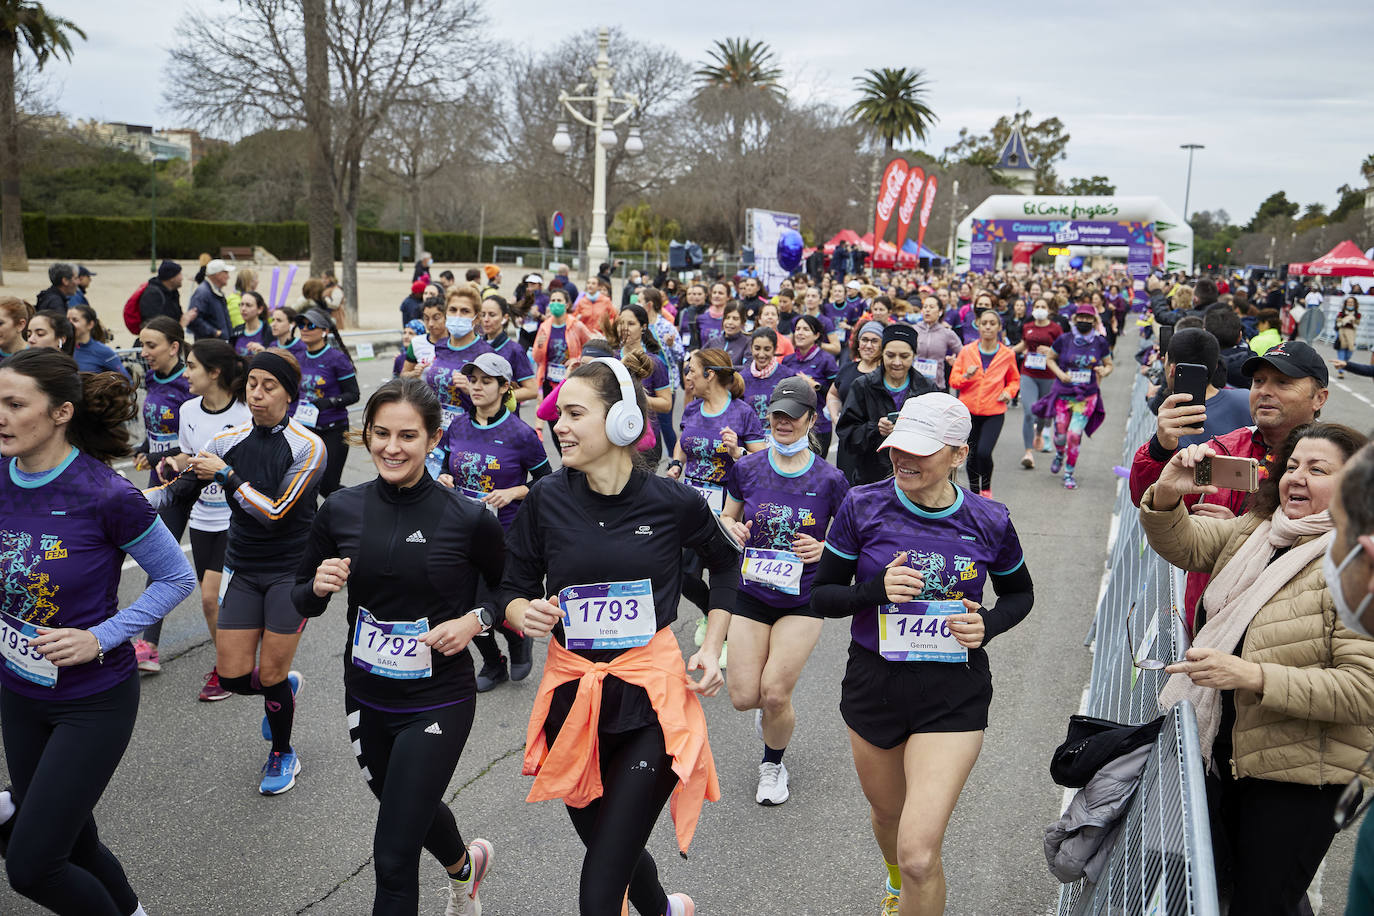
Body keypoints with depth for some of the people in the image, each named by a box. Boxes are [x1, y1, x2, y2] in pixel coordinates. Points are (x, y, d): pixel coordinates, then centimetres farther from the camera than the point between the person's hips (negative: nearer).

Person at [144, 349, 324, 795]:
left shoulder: (307, 446, -13)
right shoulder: (229, 441, 1)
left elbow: (275, 513, -19)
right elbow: (179, 490, -3)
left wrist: (227, 476, -17)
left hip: (292, 570, -4)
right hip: (242, 570, 4)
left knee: (270, 676, 0)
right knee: (233, 677, 1)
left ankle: (283, 754, 28)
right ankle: (285, 687, 36)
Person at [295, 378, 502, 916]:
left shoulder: (468, 519, -16)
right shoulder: (340, 510, -7)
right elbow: (303, 601, 5)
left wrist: (476, 620, -18)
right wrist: (318, 586, -17)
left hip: (437, 702, -5)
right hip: (365, 698, 5)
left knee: (393, 857, -4)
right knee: (411, 806, 29)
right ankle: (464, 865, 62)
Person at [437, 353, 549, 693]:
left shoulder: (520, 433, -11)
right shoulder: (457, 428, 3)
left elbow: (545, 481, -3)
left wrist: (513, 492, -18)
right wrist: (444, 479, -4)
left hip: (505, 535, -5)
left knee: (488, 608, -9)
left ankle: (519, 638, 27)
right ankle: (493, 664, 38)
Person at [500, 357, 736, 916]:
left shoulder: (673, 502, -9)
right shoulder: (547, 499, -5)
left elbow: (726, 562, 11)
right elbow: (513, 590, 5)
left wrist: (712, 649, 3)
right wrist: (524, 613, -18)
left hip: (651, 701, -3)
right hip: (573, 696, 3)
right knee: (603, 845, 23)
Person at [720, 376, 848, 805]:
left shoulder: (830, 479, -9)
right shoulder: (746, 469, -4)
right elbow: (727, 518, 10)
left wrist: (823, 549, -20)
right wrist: (732, 529, -13)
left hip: (802, 598, -2)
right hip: (751, 592, 2)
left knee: (775, 696, -6)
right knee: (744, 697, -2)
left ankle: (773, 764, 25)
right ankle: (771, 705, 38)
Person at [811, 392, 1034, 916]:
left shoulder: (989, 522, -7)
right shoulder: (863, 507, -8)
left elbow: (1019, 593, 11)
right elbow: (820, 596, -3)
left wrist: (988, 625, -10)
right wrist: (876, 590, -22)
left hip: (954, 695, -2)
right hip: (874, 682, 2)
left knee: (920, 856, -14)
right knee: (888, 815, 25)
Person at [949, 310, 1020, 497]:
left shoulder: (1007, 354, 3)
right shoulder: (966, 351, 2)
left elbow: (1014, 380, 18)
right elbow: (953, 380, 4)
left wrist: (1009, 392, -3)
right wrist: (967, 376, -16)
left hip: (994, 413, -1)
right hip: (969, 411, 1)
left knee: (983, 452, -17)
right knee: (971, 455, 7)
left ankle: (986, 487, 11)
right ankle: (974, 492, 29)